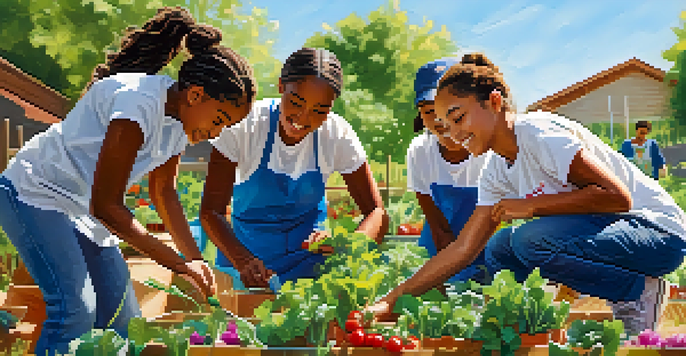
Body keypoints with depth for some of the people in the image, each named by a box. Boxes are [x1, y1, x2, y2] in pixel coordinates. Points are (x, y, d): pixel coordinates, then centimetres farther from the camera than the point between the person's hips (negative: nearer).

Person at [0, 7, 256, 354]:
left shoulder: (180, 118, -1)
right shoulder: (139, 104, -28)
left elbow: (164, 193, 15)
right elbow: (105, 206, -28)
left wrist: (194, 258, 4)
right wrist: (178, 263, -24)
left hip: (86, 214, 9)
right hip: (35, 193, -9)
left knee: (124, 320, 2)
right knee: (77, 310, -23)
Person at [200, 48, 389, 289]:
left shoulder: (338, 136, -14)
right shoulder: (244, 126, -19)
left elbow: (377, 214, -13)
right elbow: (210, 211, -21)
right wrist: (243, 260, -40)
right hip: (245, 253, 0)